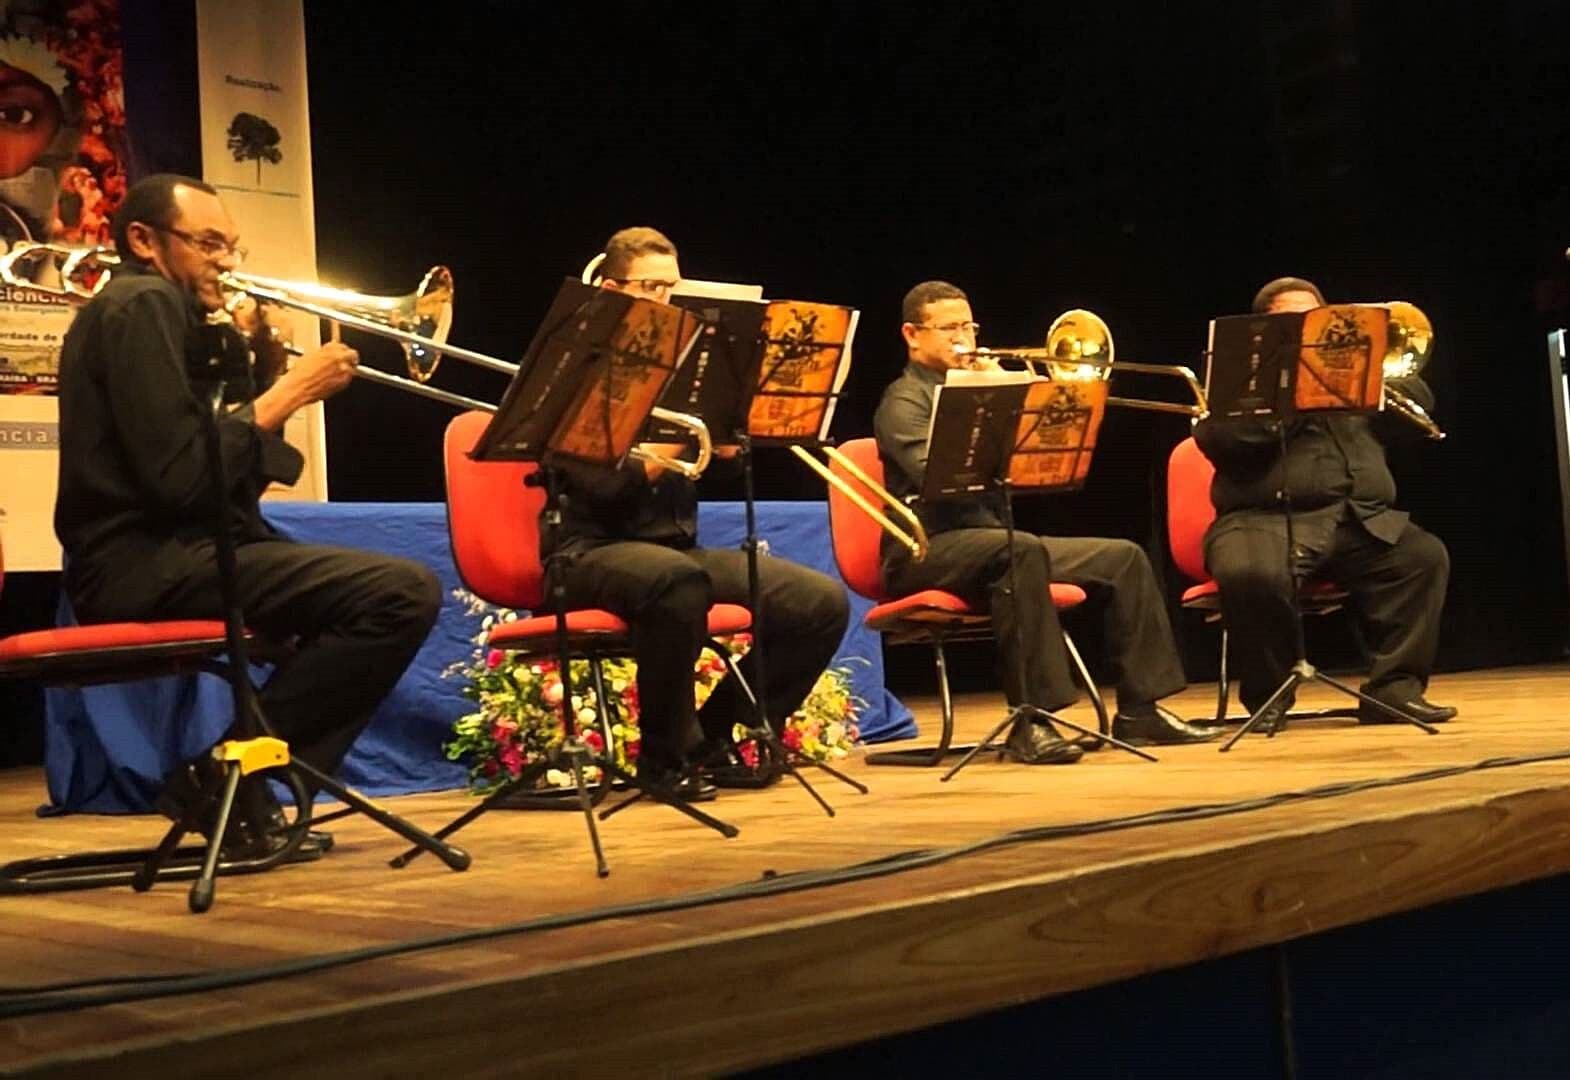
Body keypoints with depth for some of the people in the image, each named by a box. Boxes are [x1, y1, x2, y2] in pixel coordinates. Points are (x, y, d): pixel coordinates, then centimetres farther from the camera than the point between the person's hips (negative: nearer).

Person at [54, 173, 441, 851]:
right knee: (406, 592, -22)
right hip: (146, 564, -11)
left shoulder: (149, 309, 23)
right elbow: (179, 478, -21)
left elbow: (227, 473, 17)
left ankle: (255, 791, 12)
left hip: (155, 555, 11)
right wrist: (283, 397, -12)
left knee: (376, 590, 24)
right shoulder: (143, 306, -8)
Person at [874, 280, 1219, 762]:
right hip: (930, 550, -8)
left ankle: (1140, 710, -1)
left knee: (1124, 556, -2)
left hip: (993, 536, 8)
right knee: (1023, 549, -39)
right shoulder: (905, 400, -2)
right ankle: (1031, 722, -39)